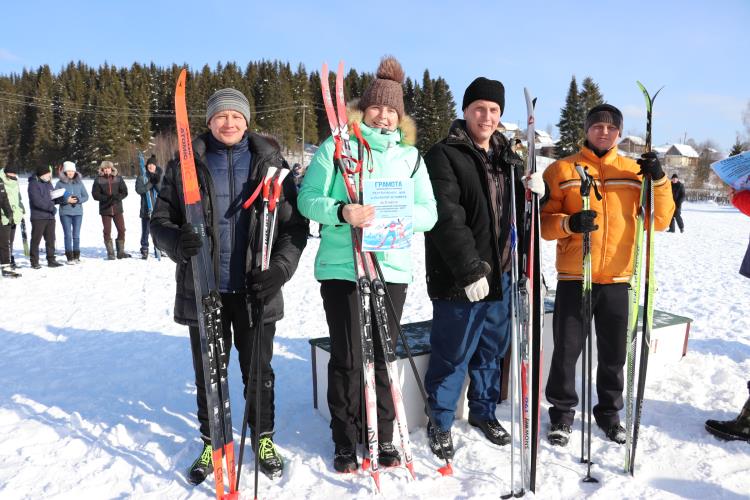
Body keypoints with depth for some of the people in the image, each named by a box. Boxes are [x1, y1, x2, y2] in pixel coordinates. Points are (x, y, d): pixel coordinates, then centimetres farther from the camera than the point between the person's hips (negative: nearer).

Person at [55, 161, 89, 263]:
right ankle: (70, 257, 4)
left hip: (78, 212, 2)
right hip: (65, 213, -2)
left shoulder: (79, 182, 6)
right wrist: (66, 200, -15)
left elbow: (86, 196, 7)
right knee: (68, 235, -1)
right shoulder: (60, 183, 0)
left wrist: (78, 200, -11)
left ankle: (76, 256, 14)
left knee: (76, 235, 7)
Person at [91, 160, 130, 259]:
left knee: (121, 230, 0)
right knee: (107, 231, 2)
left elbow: (124, 192, 1)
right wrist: (106, 198, -19)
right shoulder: (98, 180, 0)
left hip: (117, 208, 1)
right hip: (105, 209, -1)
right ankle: (110, 253, 11)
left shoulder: (118, 178, 4)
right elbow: (95, 194, -5)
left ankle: (121, 252, 13)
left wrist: (116, 197, -17)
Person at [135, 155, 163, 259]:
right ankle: (144, 250, 10)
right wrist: (150, 183, -18)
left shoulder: (160, 176, 8)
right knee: (145, 230, 2)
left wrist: (157, 182, -19)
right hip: (146, 209, -1)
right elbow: (139, 189, -9)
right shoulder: (141, 177, 4)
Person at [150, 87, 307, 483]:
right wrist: (177, 242, -20)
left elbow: (294, 224, -1)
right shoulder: (185, 165, 2)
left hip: (255, 291, 0)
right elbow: (160, 219, 3)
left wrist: (280, 268, -16)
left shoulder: (271, 163, 1)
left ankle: (264, 439, 34)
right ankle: (212, 442, 34)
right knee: (209, 373, 14)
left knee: (259, 371, 13)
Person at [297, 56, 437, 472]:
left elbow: (429, 213, 6)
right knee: (347, 359, 4)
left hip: (392, 268, 3)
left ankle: (383, 437, 27)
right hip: (342, 267, -2)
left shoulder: (411, 156, 11)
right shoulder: (335, 146, 3)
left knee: (382, 357, 10)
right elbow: (308, 199, -3)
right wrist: (341, 212, -23)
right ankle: (345, 441, 22)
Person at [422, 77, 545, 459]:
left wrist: (533, 192, -1)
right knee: (453, 353, 2)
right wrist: (470, 270, -22)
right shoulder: (444, 155, -8)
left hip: (501, 273, 7)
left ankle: (483, 410, 37)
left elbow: (518, 213, 21)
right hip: (459, 278, -6)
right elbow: (447, 219, -17)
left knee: (492, 349, 18)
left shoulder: (508, 158, 15)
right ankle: (440, 422, 22)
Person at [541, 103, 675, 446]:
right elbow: (543, 222, -2)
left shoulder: (635, 171, 9)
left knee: (613, 354, 13)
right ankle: (562, 413, 25)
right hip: (573, 277, -2)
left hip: (617, 279, 2)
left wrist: (659, 181, -7)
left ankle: (609, 413, 33)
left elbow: (659, 221, 6)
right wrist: (568, 223, -21)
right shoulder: (562, 170, 1)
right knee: (567, 350, 5)